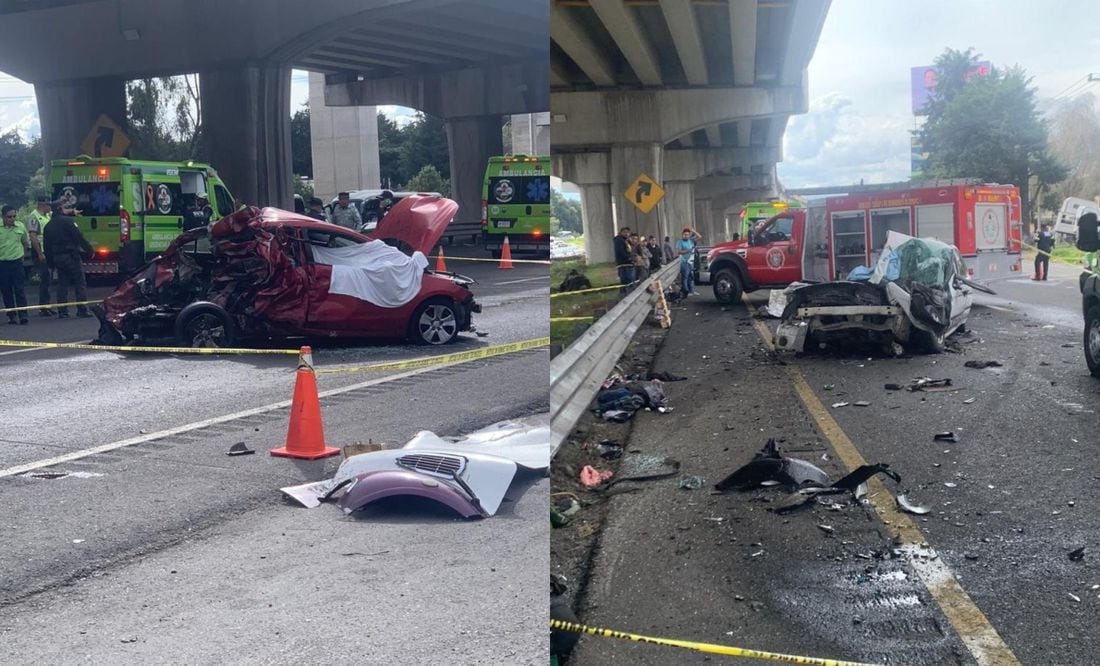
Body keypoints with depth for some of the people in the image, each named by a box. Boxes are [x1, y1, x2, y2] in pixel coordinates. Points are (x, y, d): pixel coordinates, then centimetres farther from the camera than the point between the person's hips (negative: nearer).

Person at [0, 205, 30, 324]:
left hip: (17, 261, 0)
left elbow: (26, 243, 16)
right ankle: (11, 315, 14)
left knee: (19, 288, -5)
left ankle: (23, 314, -4)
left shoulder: (20, 226, 0)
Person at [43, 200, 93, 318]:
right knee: (80, 283, -2)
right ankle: (82, 310, -5)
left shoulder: (48, 226, 14)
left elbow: (47, 247, 15)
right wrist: (89, 250, -7)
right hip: (70, 256, -7)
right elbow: (79, 237, -14)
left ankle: (62, 311, 7)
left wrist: (50, 262, 19)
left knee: (62, 285, 10)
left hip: (57, 258, 7)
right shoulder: (67, 221, -8)